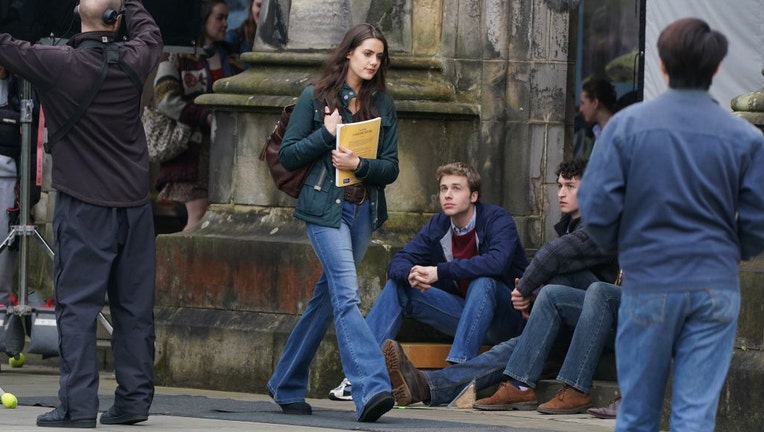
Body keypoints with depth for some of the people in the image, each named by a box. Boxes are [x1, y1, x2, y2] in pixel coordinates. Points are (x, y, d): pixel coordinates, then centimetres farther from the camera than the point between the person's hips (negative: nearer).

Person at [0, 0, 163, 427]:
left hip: (85, 205, -4)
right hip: (135, 201, 5)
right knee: (134, 306, 9)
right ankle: (134, 400, 12)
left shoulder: (61, 65, -14)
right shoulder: (134, 61, 0)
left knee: (78, 305, -4)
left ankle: (79, 404, -9)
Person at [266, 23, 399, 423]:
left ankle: (287, 386, 24)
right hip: (326, 208, -5)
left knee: (326, 297, 11)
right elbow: (288, 155, -1)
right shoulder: (316, 97, 0)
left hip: (364, 210, 5)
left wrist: (359, 164, -14)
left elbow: (391, 168, 6)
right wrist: (327, 133, -13)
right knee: (347, 295, -18)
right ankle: (371, 388, -29)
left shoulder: (382, 105, 10)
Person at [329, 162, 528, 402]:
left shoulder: (497, 220, -14)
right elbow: (398, 263, -1)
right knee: (398, 286, -5)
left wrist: (440, 271, -34)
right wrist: (410, 274, -28)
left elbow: (498, 262, -34)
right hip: (465, 315, 6)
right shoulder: (438, 226, 4)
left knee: (483, 282, -36)